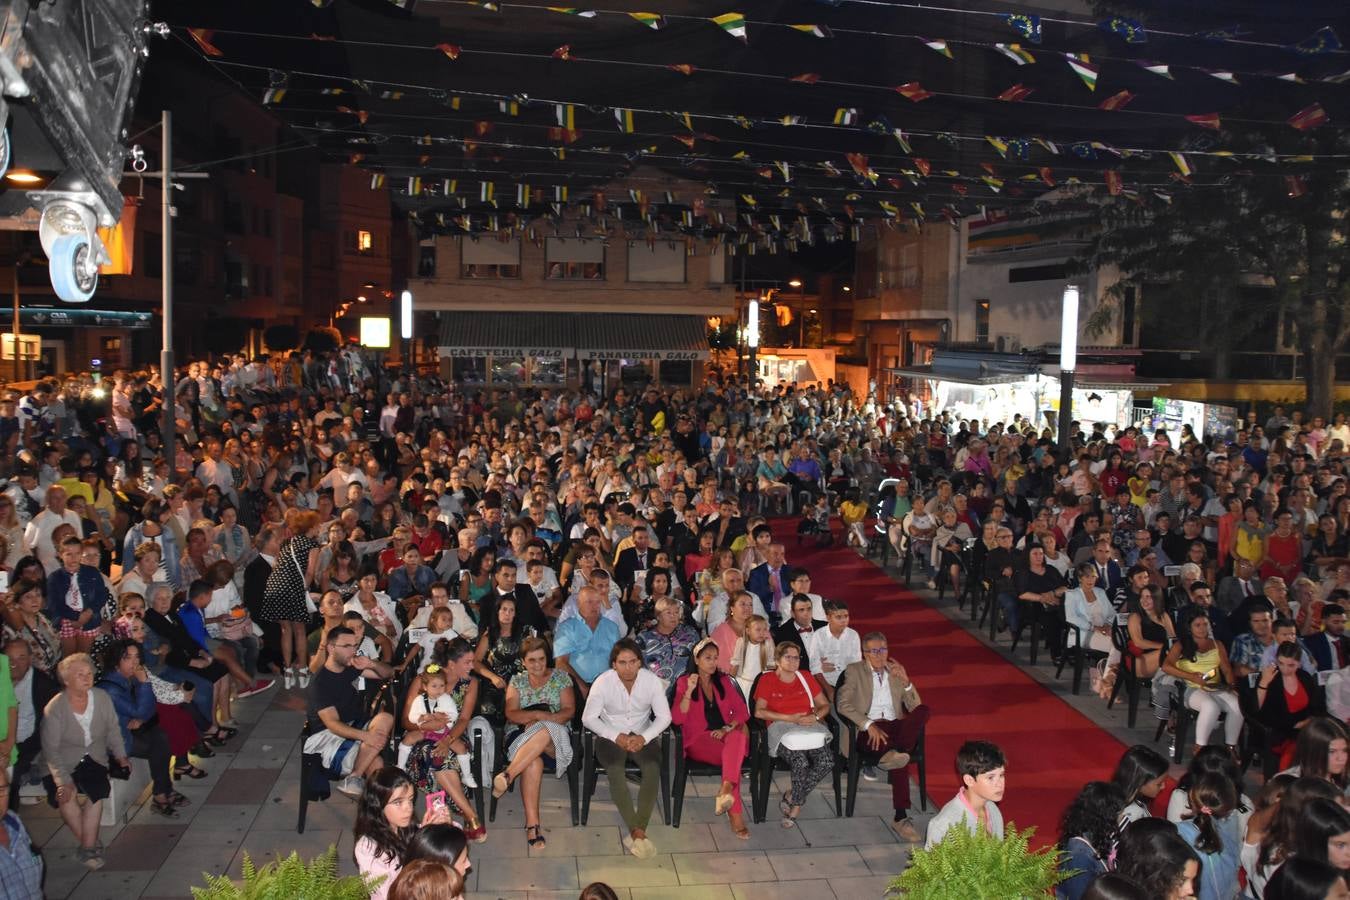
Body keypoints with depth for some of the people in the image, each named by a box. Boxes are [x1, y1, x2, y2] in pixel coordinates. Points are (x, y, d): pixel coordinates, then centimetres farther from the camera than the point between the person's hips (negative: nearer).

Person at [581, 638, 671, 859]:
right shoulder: (603, 681, -11)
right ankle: (638, 832, -28)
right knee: (615, 770, -32)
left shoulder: (652, 681, -7)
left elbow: (664, 716, -5)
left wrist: (644, 737, -21)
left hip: (643, 736, 1)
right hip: (611, 736, -1)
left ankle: (636, 833, -28)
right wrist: (617, 737, -21)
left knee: (653, 768, -29)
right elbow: (588, 718, -10)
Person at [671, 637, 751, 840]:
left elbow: (742, 711, 9)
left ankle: (726, 790, -50)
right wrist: (689, 691, -20)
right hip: (699, 740, -3)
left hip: (725, 737, 3)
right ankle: (735, 814, -35)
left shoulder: (724, 681, 17)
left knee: (739, 735, -35)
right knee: (733, 759, -33)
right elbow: (677, 719, -7)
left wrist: (727, 728, -10)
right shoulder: (684, 682, 5)